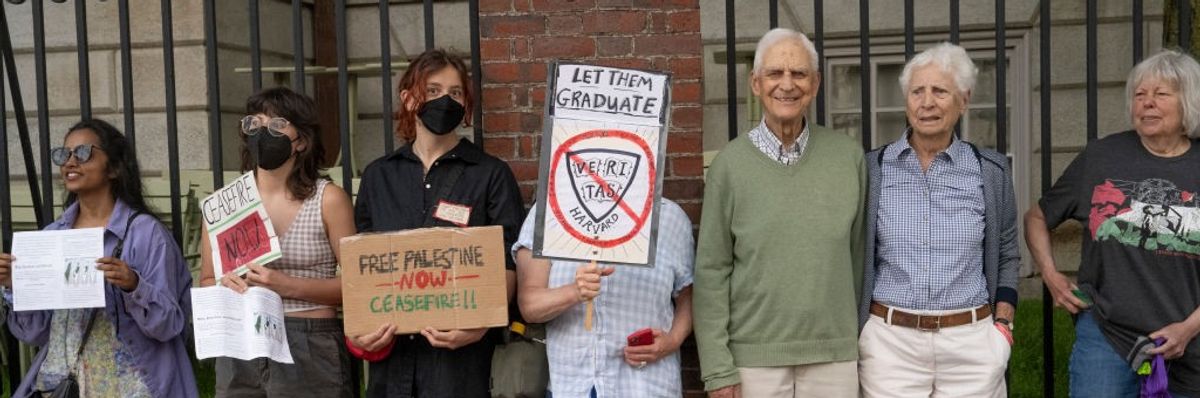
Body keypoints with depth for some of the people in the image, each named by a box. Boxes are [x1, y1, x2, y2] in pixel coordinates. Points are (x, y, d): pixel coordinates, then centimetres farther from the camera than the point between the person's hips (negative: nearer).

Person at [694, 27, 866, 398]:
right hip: (754, 354, -1)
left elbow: (859, 254, 8)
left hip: (834, 355, 2)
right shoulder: (730, 163, -4)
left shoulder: (848, 155, 1)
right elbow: (712, 271, -4)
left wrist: (864, 342, 9)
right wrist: (718, 367, -7)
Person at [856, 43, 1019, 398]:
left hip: (971, 342, 1)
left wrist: (1003, 325, 2)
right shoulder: (872, 169, -1)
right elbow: (856, 258, 5)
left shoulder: (991, 171, 2)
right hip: (890, 341, -1)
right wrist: (853, 336, 1)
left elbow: (1006, 257, 12)